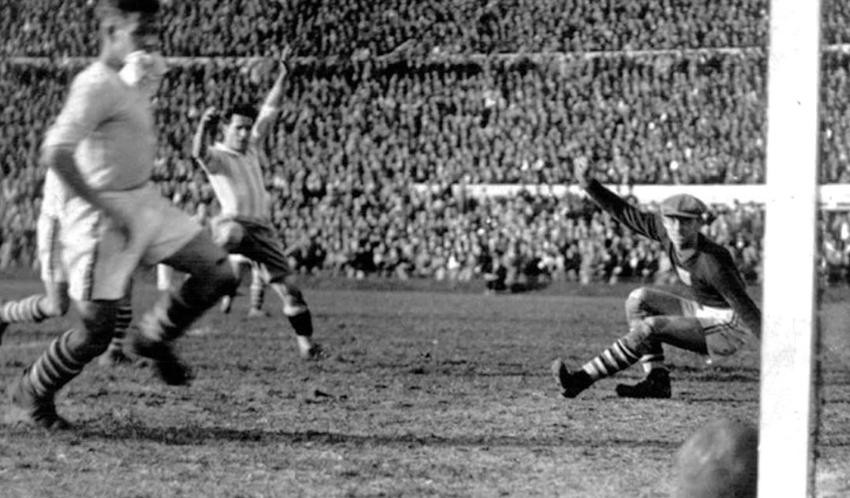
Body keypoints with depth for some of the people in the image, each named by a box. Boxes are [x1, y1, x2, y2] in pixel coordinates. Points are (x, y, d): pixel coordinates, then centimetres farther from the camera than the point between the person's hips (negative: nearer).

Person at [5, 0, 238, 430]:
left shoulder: (134, 76, 7)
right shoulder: (96, 86, -21)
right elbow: (55, 153, -30)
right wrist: (105, 208, -26)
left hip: (144, 201, 9)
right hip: (102, 216, -9)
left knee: (218, 273, 0)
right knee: (96, 330, -4)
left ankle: (151, 340, 20)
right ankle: (29, 395, 19)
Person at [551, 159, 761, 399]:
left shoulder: (711, 262, -30)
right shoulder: (664, 230, -9)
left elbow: (744, 308, -28)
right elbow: (625, 213, -2)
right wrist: (589, 185, -14)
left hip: (729, 328, -9)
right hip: (703, 315, 9)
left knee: (649, 328, -20)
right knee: (639, 299, 3)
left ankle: (581, 380, -16)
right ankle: (657, 380, -5)